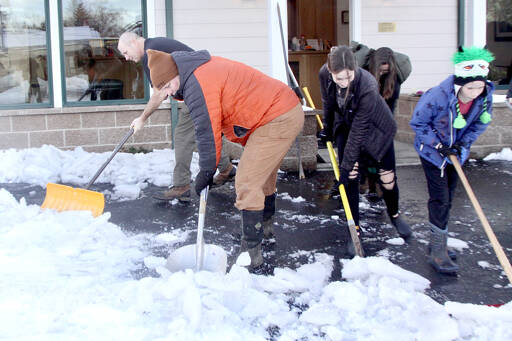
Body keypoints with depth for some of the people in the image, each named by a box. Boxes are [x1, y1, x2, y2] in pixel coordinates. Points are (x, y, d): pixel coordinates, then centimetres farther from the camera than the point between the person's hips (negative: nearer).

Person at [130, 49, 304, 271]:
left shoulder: (197, 85, -18)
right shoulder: (205, 66, 13)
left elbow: (207, 132, -16)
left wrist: (206, 171, -7)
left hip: (277, 120, -11)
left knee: (247, 184, -13)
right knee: (263, 176, 26)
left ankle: (252, 253, -12)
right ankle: (265, 228, 44)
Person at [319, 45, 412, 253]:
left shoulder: (367, 86, -40)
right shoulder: (324, 75, -26)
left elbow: (358, 131, -34)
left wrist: (346, 165, -30)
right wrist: (328, 129, 12)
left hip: (376, 128, -3)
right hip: (345, 125, 3)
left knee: (387, 177, 4)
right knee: (350, 177, -8)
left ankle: (394, 214, 34)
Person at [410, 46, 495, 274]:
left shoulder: (485, 96, -17)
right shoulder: (438, 96, -32)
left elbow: (480, 124, 2)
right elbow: (417, 122, -17)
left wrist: (463, 143, -13)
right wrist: (438, 144, -22)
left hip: (456, 152, 5)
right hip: (432, 151, -5)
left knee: (447, 198, 14)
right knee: (440, 199, -9)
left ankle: (438, 243, 29)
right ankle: (437, 252, -3)